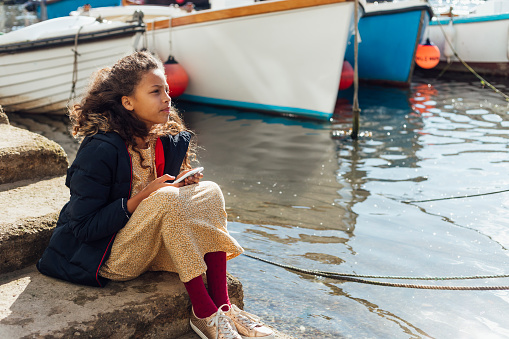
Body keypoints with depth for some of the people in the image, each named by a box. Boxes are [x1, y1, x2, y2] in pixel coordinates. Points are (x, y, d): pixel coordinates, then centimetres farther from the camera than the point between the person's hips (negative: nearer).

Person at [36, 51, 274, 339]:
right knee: (167, 198, -32)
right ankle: (204, 313, -24)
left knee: (209, 191, -13)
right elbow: (83, 227, -21)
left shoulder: (167, 140, 1)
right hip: (102, 257, -7)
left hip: (148, 248, 7)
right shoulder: (100, 150, -21)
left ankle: (222, 305, -18)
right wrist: (141, 198, -27)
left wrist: (183, 183, -9)